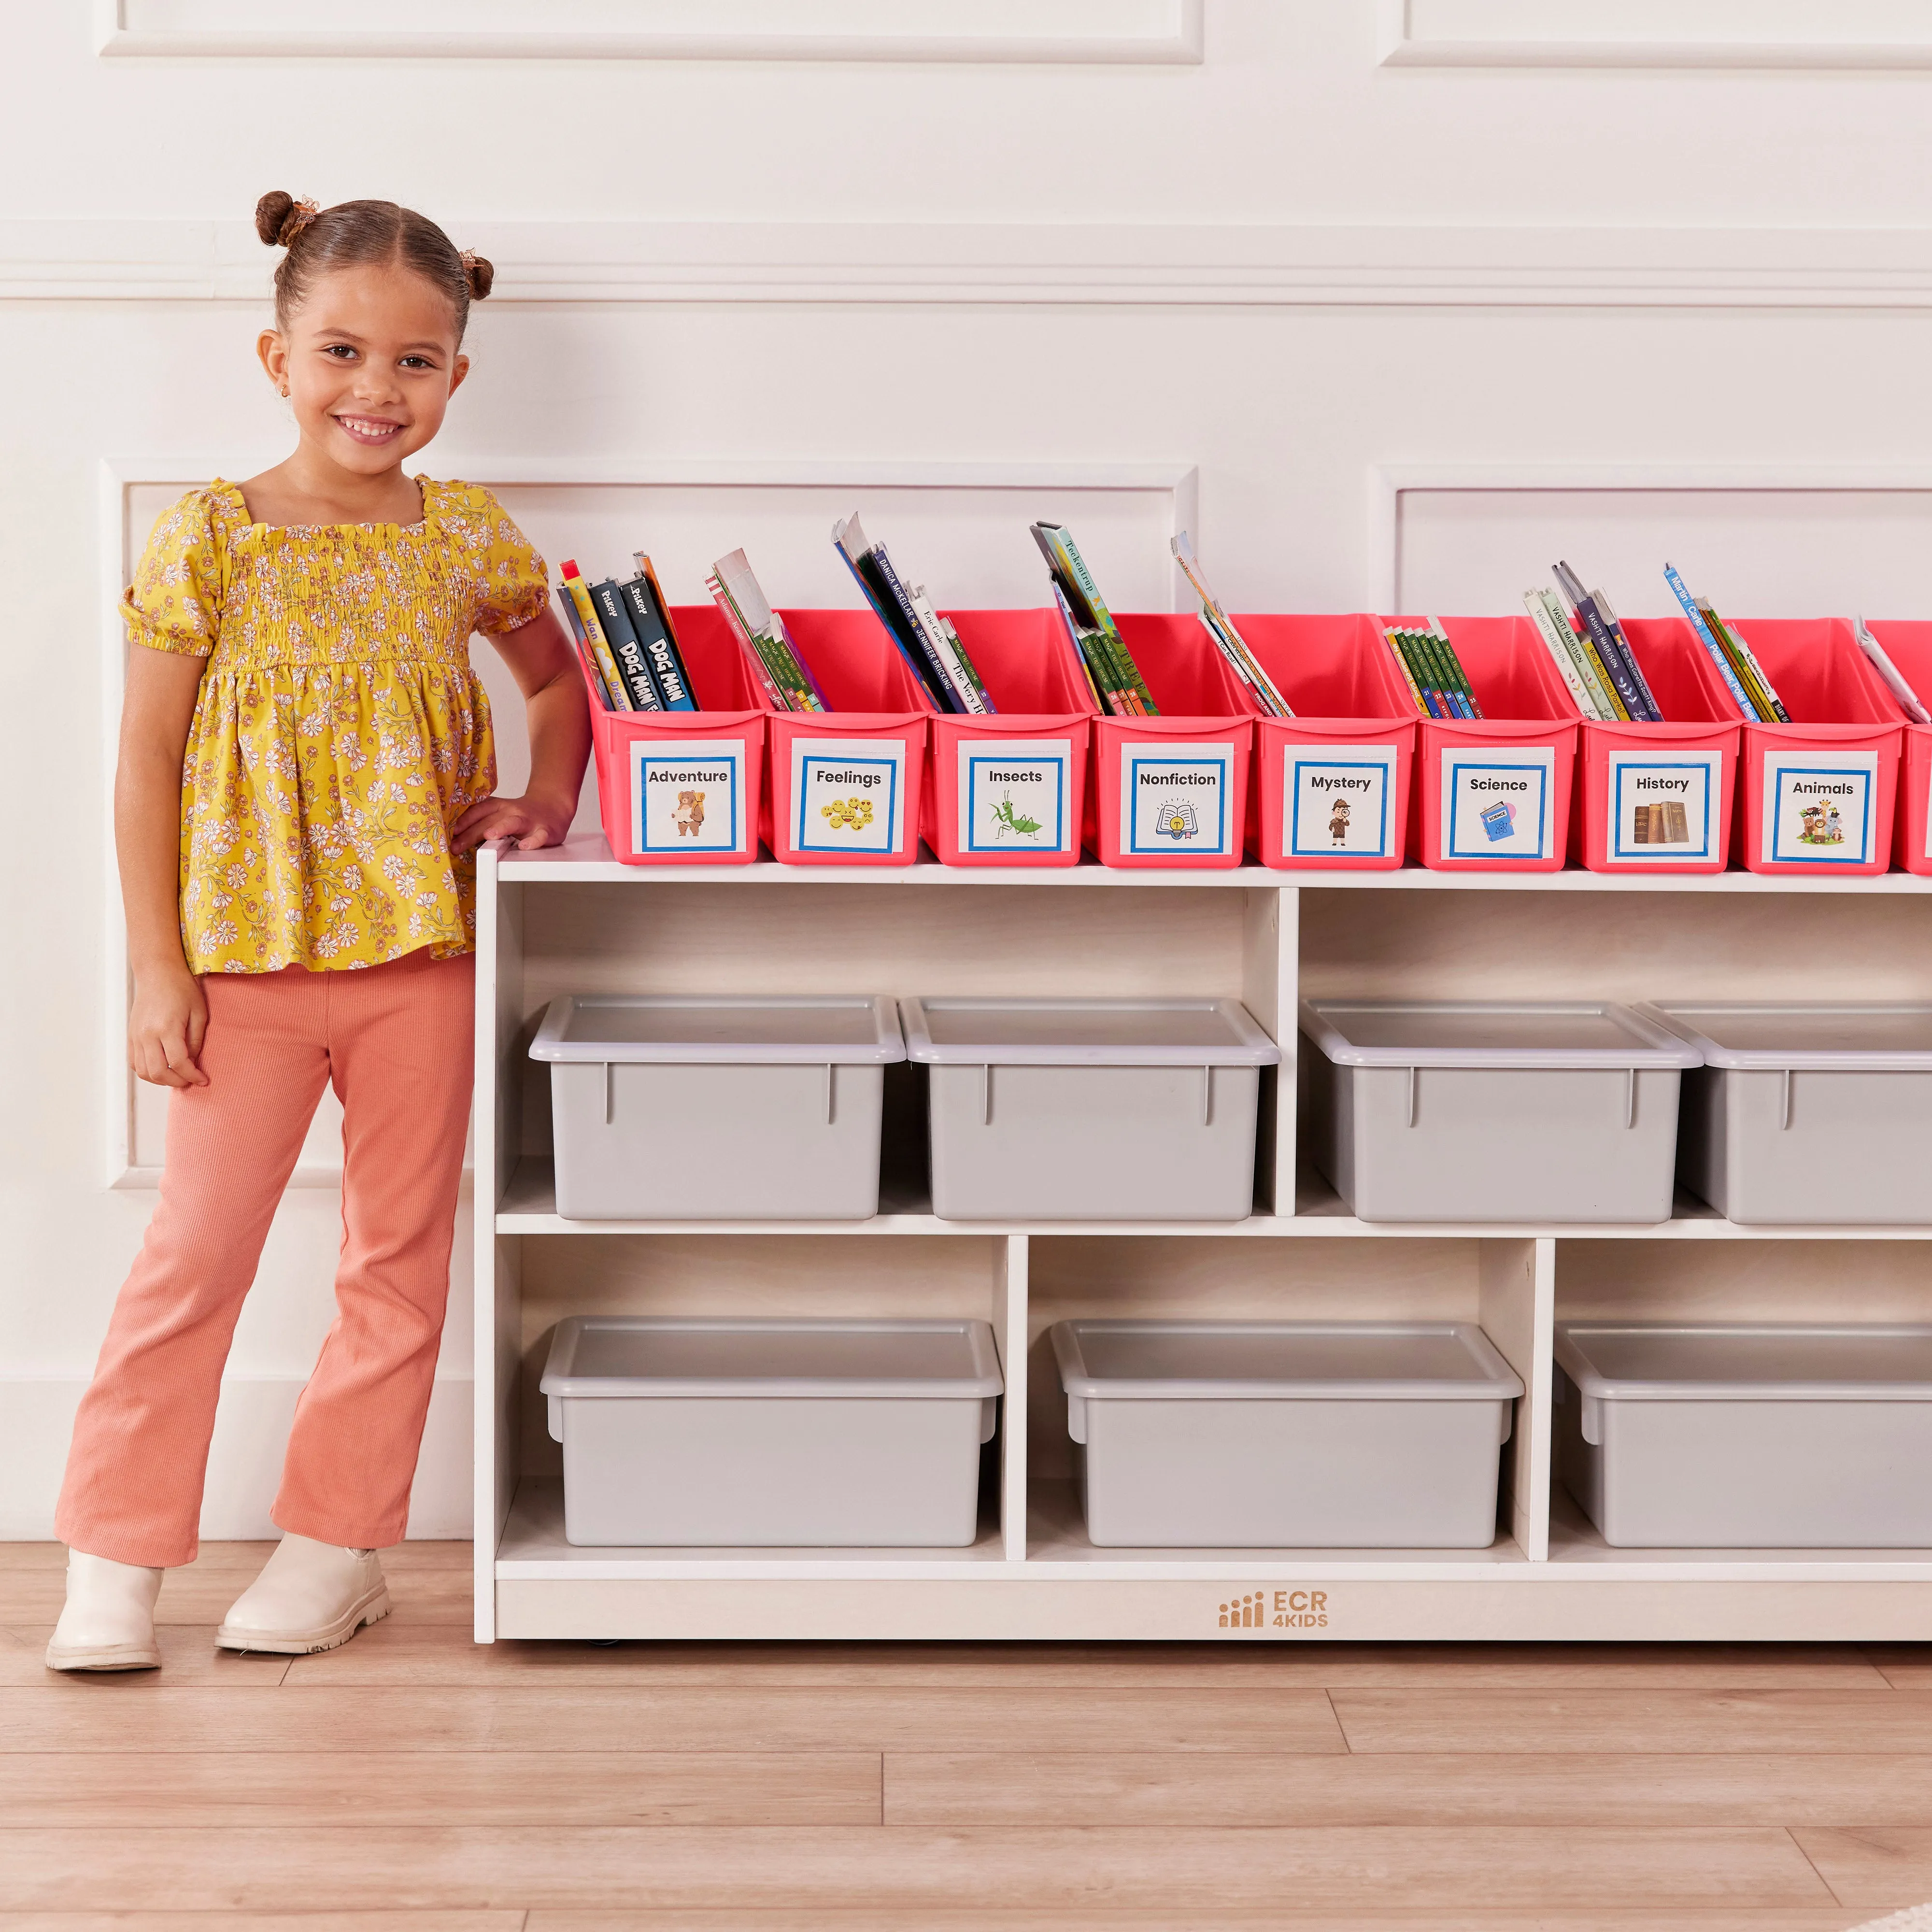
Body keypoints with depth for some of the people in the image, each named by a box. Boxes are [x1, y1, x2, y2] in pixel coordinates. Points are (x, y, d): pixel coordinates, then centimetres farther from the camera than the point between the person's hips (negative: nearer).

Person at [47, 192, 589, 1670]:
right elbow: (147, 760, -3)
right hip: (247, 959, -2)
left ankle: (338, 1546, 23)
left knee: (400, 1262, 9)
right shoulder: (209, 540, -6)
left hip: (422, 956, 2)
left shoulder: (467, 541, 0)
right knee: (193, 1257, 0)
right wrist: (158, 967, -6)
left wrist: (548, 798, 1)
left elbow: (558, 679, 19)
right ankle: (115, 1561, 12)